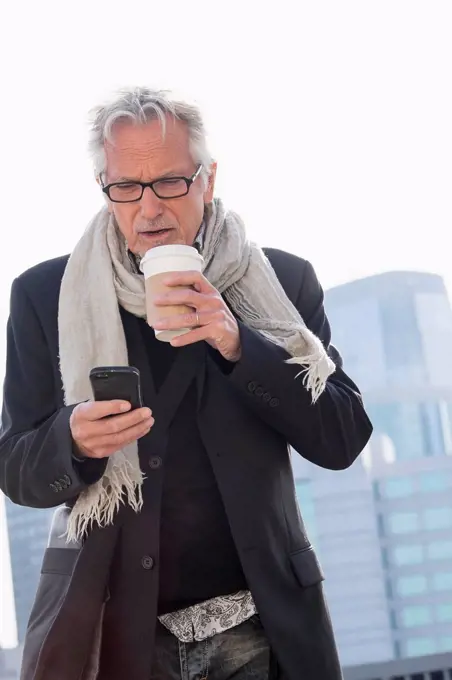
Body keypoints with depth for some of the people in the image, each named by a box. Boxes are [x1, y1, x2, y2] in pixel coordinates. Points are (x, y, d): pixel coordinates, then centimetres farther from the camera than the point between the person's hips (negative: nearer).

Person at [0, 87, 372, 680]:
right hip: (108, 628, 0)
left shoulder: (284, 282, 1)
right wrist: (74, 438, -22)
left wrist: (238, 344, -18)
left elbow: (343, 440, -4)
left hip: (261, 628, 1)